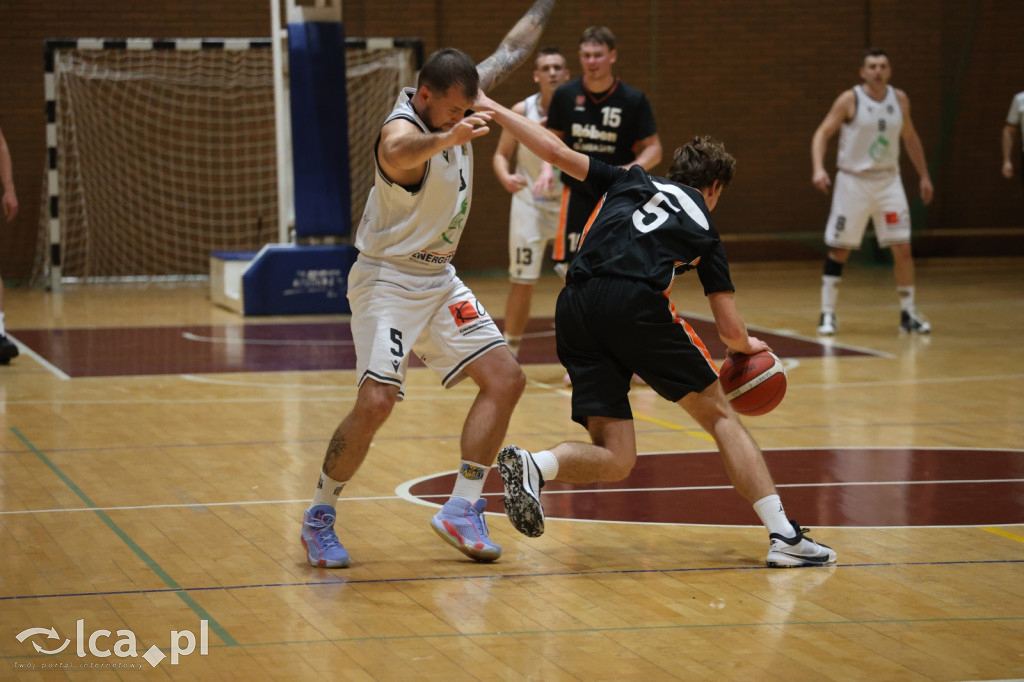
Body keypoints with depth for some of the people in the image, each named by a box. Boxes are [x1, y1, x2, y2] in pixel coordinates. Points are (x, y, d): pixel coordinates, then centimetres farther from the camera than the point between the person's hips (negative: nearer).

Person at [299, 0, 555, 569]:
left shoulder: (455, 105, 0)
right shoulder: (402, 129, -25)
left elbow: (506, 55, 17)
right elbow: (398, 154, -52)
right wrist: (446, 138, -72)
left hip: (439, 281, 9)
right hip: (388, 282, -9)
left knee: (505, 379, 1)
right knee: (376, 401, -20)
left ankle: (463, 510, 7)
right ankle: (319, 516, 0)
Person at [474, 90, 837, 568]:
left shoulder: (631, 182, 30)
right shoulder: (703, 229, 23)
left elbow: (556, 153, 22)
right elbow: (731, 331, 20)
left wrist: (494, 110, 32)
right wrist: (748, 347, 44)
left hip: (575, 308, 3)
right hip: (635, 303, -3)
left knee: (615, 459, 6)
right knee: (720, 417, 11)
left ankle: (533, 464, -23)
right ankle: (784, 534, 2)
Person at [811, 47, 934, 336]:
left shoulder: (900, 100, 4)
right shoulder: (849, 100, -8)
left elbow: (910, 137, 17)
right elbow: (822, 133, -9)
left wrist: (924, 176, 18)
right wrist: (819, 168, -24)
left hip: (888, 181, 3)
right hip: (853, 180, -3)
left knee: (902, 247, -2)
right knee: (839, 249, 0)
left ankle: (908, 313, 8)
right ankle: (827, 313, 10)